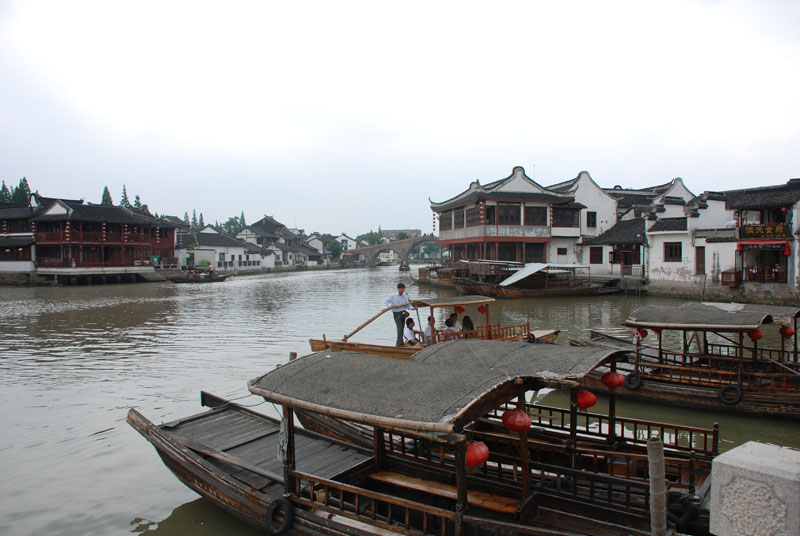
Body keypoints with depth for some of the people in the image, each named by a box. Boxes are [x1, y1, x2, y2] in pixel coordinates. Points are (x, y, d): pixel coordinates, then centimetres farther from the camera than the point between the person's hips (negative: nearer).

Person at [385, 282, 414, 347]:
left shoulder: (405, 296, 5)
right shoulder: (392, 296, -4)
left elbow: (407, 305, 5)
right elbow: (386, 301, 3)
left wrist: (412, 308, -14)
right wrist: (390, 305, -15)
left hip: (403, 313, 5)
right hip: (396, 314, -5)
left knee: (402, 328, 10)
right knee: (400, 328, -16)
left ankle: (398, 344, 24)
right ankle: (400, 344, -15)